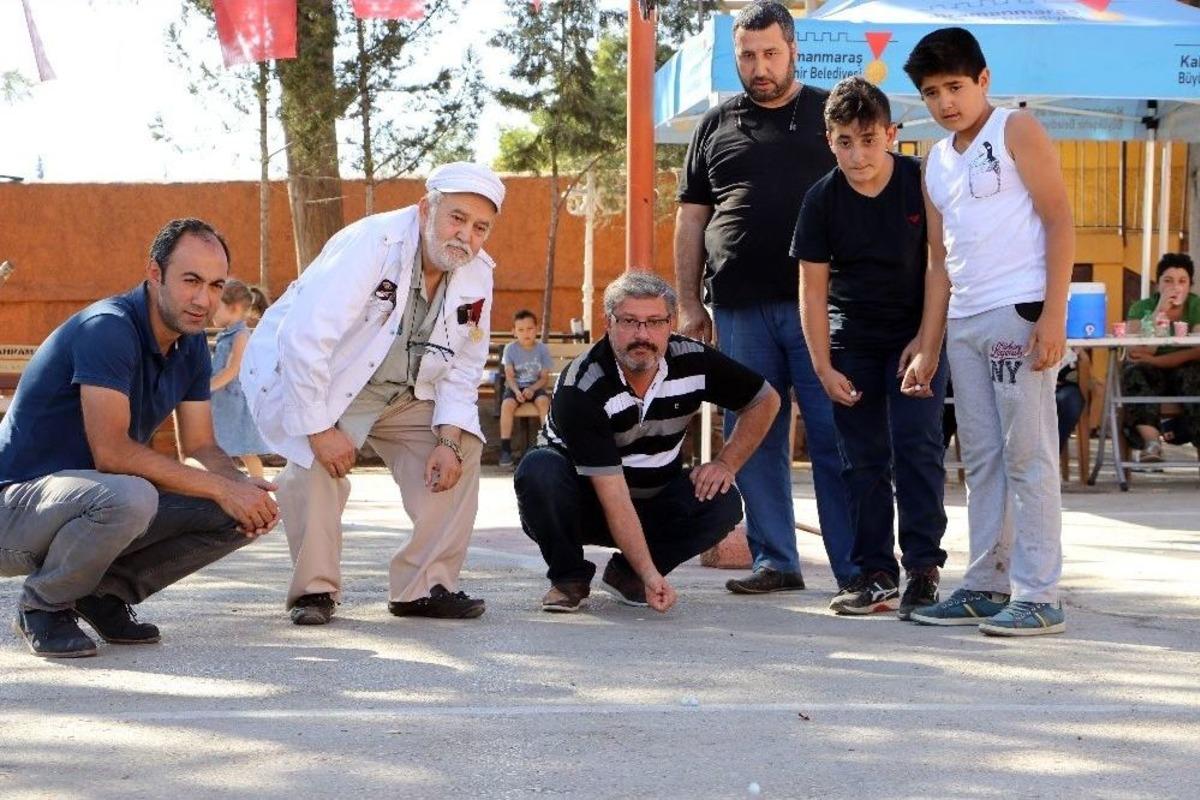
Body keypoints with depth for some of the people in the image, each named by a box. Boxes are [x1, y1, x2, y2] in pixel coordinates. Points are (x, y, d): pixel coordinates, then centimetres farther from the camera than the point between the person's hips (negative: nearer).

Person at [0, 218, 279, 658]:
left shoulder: (190, 344, 5)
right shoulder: (109, 328, -22)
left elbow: (200, 448, 8)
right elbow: (111, 452, -27)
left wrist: (242, 486, -15)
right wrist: (223, 489, -25)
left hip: (89, 498, 8)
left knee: (244, 514, -4)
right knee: (129, 498, -39)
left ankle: (108, 590, 5)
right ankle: (43, 604, -11)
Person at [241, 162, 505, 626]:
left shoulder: (478, 275, -8)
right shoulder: (372, 244, -30)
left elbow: (462, 366, 3)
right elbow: (304, 336, -35)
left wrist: (450, 438, -11)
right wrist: (320, 428, -34)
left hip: (399, 394, 7)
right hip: (302, 375, -6)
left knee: (461, 449, -7)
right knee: (317, 459, -30)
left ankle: (425, 586, 1)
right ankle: (314, 589, -13)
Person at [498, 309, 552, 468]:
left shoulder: (542, 349, -1)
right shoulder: (510, 349, -2)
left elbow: (545, 378, -2)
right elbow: (509, 376, -5)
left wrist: (532, 389, -21)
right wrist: (516, 391, -24)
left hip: (535, 386, 0)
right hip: (515, 386, 0)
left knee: (543, 400, -33)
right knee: (507, 404, -31)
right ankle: (505, 448, -26)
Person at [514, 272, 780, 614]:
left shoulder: (693, 361, -12)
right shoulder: (581, 389, -28)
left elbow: (766, 400, 5)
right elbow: (612, 495, -33)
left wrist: (726, 463, -8)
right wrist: (651, 573, -40)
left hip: (654, 504, 4)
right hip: (585, 506, -4)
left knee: (722, 501, -23)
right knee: (539, 470, -34)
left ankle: (626, 572, -2)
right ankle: (570, 577, -9)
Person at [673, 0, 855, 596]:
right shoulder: (716, 127, 15)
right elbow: (691, 219, 15)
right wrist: (688, 303, 7)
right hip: (740, 311, 3)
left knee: (835, 436, -5)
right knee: (754, 439, 5)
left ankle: (856, 568, -1)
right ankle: (774, 562, 13)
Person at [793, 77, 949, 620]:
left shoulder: (922, 183, -13)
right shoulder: (822, 199, -9)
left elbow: (939, 267, -9)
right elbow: (813, 289, -5)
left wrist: (927, 344, -13)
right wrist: (823, 367, -7)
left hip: (916, 335, -2)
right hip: (851, 342, 2)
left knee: (917, 446, -11)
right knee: (863, 460, 3)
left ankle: (923, 569, -5)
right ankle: (875, 574, 10)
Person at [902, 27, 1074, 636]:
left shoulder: (1016, 132, -1)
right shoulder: (935, 162, 18)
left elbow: (1060, 222, -7)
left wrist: (1053, 314, -16)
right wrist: (929, 347, 14)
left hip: (1019, 313, -7)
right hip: (963, 322, 7)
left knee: (1027, 458, -6)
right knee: (980, 462, 10)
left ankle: (1038, 596, -4)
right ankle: (985, 587, 16)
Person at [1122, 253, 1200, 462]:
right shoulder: (1141, 308, -2)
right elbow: (1137, 353, -17)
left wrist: (1154, 360, -24)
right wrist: (1160, 311, -22)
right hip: (1149, 376, 0)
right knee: (1135, 372, -32)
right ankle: (1151, 439, -42)